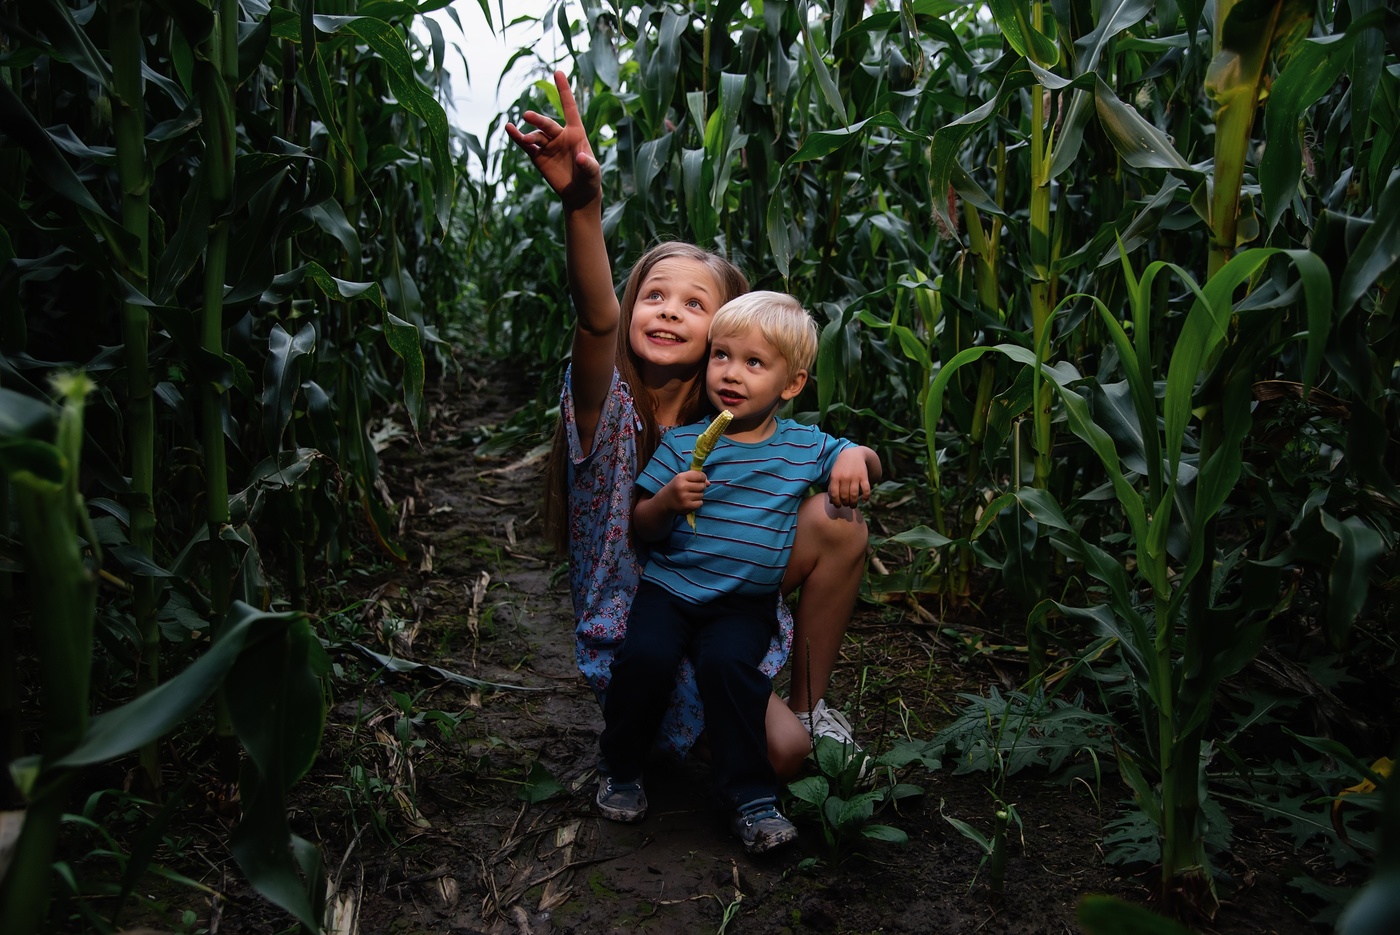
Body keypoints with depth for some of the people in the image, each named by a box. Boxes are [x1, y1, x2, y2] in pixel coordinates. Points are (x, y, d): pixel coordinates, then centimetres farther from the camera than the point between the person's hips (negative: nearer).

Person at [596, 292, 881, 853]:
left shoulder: (804, 447, 3)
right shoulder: (683, 442, 2)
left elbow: (868, 465, 13)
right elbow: (642, 528, 4)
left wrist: (858, 457, -11)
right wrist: (668, 500, -19)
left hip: (746, 604, -1)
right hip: (669, 586, 1)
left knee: (727, 662, -29)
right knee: (646, 656, -24)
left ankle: (750, 797, -11)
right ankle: (619, 770, 4)